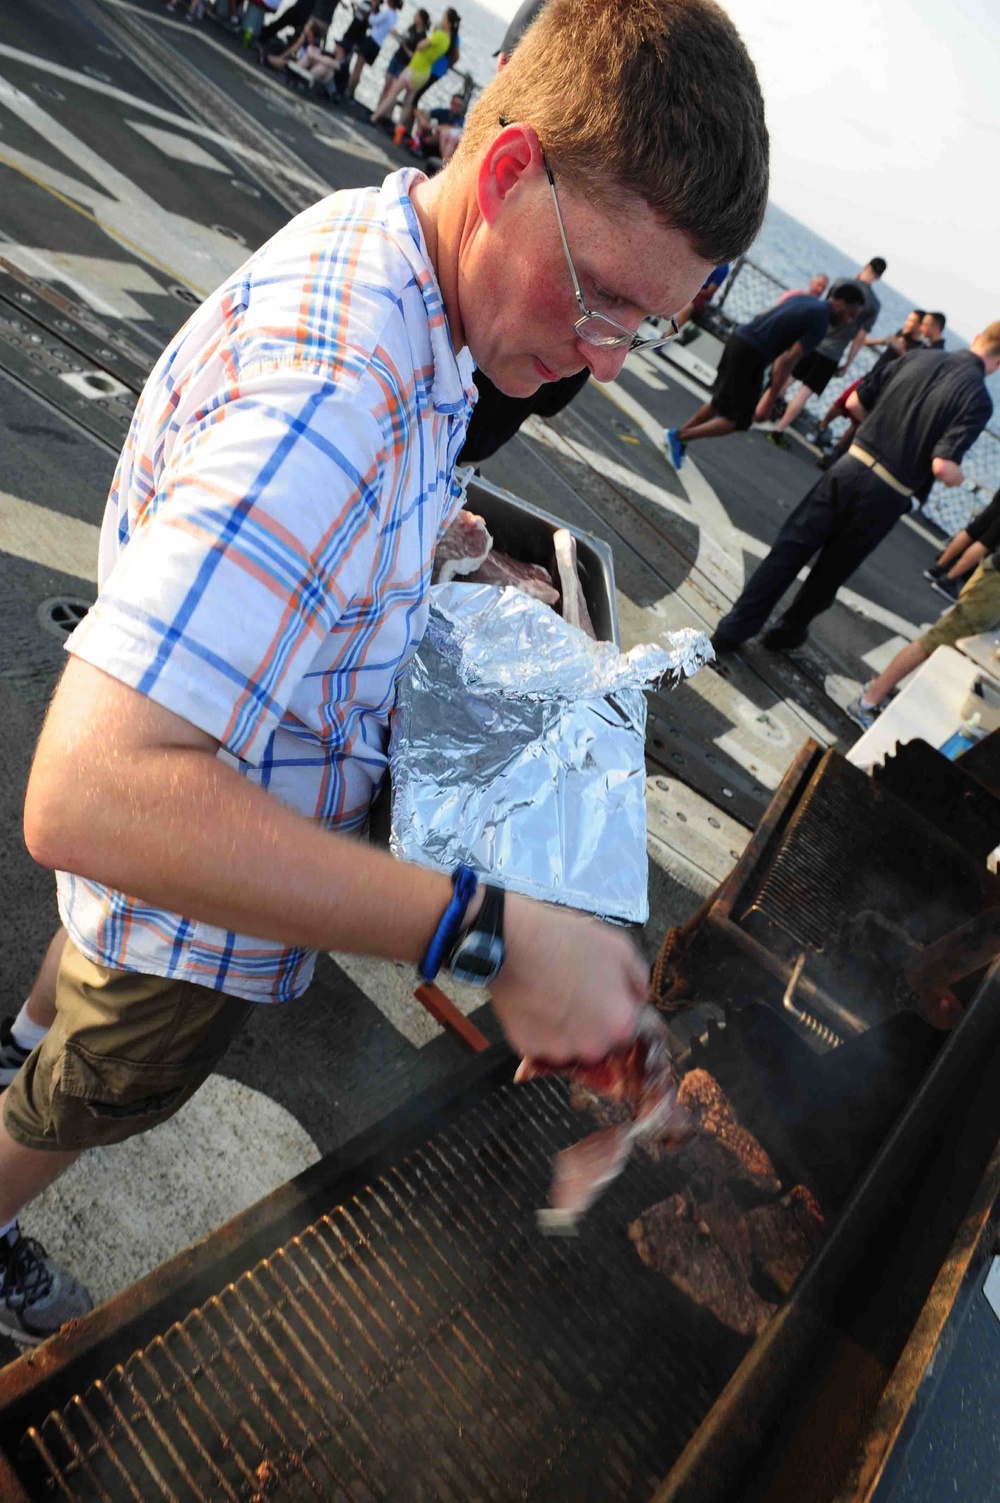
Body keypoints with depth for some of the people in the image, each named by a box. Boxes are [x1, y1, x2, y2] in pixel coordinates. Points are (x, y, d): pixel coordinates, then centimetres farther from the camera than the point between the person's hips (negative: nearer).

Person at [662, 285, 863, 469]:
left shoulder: (804, 298, 16)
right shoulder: (819, 324, -9)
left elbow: (762, 315, 23)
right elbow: (787, 361, -17)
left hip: (738, 338, 9)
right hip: (750, 355, -9)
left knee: (719, 402, 23)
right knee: (738, 420, 3)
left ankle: (677, 436, 25)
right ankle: (678, 437, -1)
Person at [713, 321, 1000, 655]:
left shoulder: (918, 357, 6)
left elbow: (854, 404, 8)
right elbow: (943, 468, -16)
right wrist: (957, 476, 6)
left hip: (852, 467, 3)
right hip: (886, 497, -2)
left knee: (790, 549, 5)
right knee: (832, 571, 16)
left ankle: (734, 628, 4)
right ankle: (789, 630, 32)